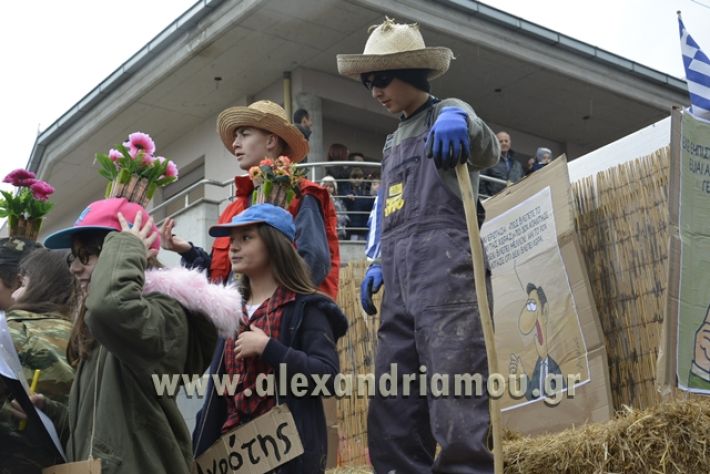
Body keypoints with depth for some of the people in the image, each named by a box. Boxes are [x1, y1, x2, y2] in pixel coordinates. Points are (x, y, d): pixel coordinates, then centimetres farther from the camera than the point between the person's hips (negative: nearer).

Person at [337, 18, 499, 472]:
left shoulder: (445, 115, 6)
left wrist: (459, 118, -34)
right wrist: (380, 264, 17)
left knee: (457, 405, -15)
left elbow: (487, 152, -14)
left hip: (445, 271, -8)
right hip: (400, 283, 8)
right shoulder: (394, 141, 28)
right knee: (391, 416, 4)